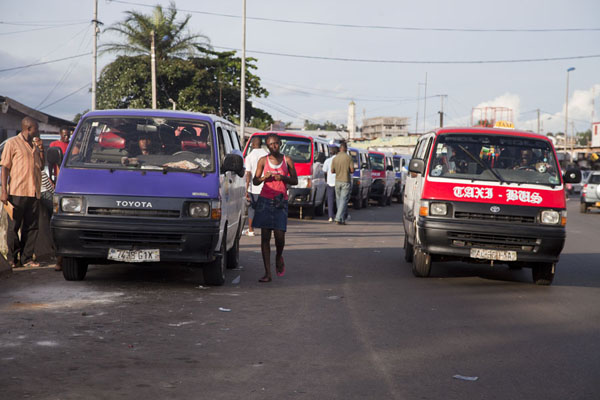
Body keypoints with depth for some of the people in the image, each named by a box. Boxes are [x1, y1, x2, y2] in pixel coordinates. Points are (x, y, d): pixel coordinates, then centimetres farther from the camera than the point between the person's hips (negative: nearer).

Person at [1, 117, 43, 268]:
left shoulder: (34, 146, 19)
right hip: (17, 192, -6)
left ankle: (27, 258, 8)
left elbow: (41, 166, 26)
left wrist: (41, 152, 8)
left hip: (34, 193, 6)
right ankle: (12, 257, 12)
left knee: (31, 227, 3)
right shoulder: (12, 143, 0)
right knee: (14, 226, 0)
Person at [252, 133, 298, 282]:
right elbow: (255, 180, 11)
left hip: (281, 202, 0)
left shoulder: (287, 160, 6)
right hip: (265, 201, 1)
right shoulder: (263, 161, 7)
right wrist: (264, 177, -10)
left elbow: (295, 180, 9)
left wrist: (283, 178, -10)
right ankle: (267, 273, 1)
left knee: (279, 235, -9)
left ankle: (279, 257, 27)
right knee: (265, 236, -2)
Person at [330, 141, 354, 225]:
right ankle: (338, 218, -12)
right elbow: (352, 170, -11)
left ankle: (343, 219, 20)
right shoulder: (348, 158, -10)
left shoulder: (335, 158, 0)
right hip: (346, 181, -4)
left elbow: (332, 171, 4)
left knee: (339, 199, 15)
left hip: (337, 181, 4)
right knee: (343, 200, -2)